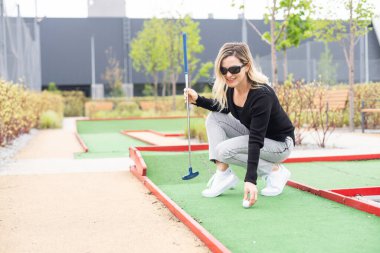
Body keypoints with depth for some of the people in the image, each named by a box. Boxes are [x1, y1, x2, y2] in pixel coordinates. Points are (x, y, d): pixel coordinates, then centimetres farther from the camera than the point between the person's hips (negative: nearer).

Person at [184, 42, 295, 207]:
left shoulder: (262, 94, -32)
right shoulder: (230, 88, -11)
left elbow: (256, 140, -36)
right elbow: (223, 108, 13)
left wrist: (250, 179, -41)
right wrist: (198, 100, -4)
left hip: (280, 143, -8)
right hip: (253, 133, 8)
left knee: (223, 150, -24)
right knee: (213, 118, -6)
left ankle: (275, 171, -10)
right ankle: (223, 175, -11)